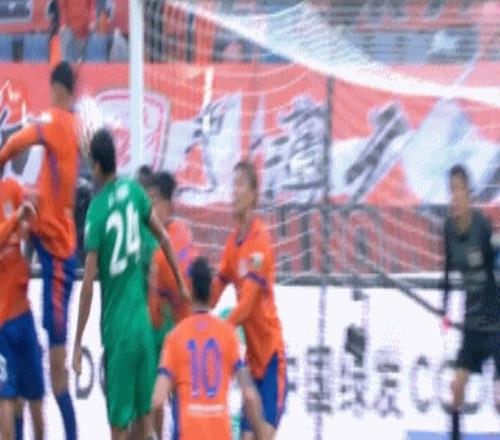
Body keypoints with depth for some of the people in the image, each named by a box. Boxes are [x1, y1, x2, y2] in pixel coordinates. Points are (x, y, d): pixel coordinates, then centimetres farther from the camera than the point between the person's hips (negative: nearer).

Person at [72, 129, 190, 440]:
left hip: (117, 326, -5)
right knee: (145, 411, 14)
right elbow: (163, 238, 9)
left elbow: (89, 285, -15)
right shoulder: (134, 191, -1)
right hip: (142, 319, 5)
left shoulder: (96, 211, -14)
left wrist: (78, 344, -10)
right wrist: (182, 285, 23)